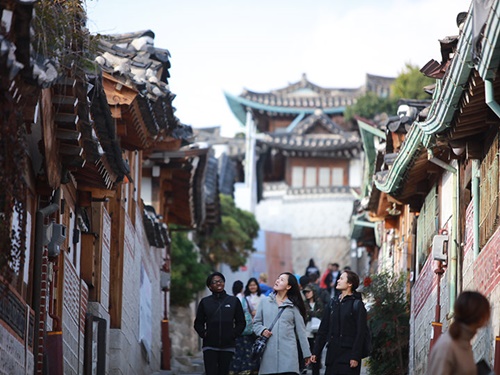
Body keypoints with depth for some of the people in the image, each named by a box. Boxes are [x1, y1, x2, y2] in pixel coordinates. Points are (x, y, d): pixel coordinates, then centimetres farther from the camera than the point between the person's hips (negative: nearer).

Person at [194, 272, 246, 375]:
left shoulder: (234, 301, 8)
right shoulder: (205, 302, 8)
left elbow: (241, 322, 11)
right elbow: (198, 323, 13)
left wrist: (234, 334, -1)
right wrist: (204, 334, -1)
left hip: (227, 346, 1)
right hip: (210, 346, -1)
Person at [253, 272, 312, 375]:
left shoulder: (293, 306, 7)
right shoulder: (265, 302, 11)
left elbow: (300, 330, 9)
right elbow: (256, 323, 17)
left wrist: (306, 353, 8)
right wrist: (262, 330, -6)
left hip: (288, 352, -2)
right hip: (269, 352, 2)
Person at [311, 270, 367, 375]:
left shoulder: (357, 304, -4)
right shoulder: (333, 302, 14)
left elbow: (360, 333, -9)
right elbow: (323, 330, 15)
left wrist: (355, 357, -15)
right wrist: (316, 352, 11)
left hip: (348, 354, -6)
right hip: (332, 354, 6)